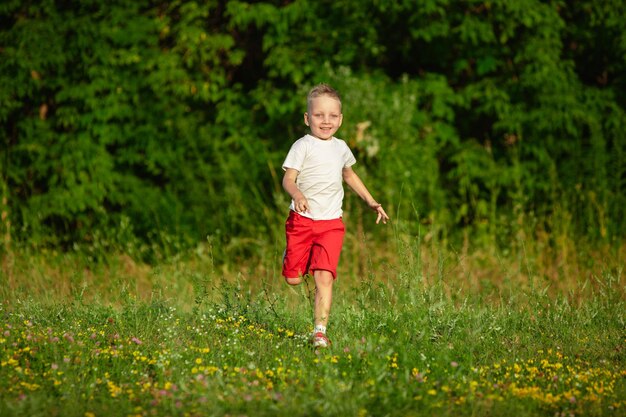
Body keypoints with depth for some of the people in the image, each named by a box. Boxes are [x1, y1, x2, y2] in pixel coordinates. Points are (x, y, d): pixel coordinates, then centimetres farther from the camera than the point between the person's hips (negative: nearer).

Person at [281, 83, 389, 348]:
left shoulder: (341, 148, 11)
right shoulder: (303, 146, -6)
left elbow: (349, 175, 31)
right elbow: (288, 179, -14)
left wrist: (371, 202, 29)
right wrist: (297, 195, -36)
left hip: (331, 223, 3)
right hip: (302, 219, -3)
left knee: (324, 277, -13)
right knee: (293, 280, 2)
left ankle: (320, 331, -13)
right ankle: (290, 257, 38)